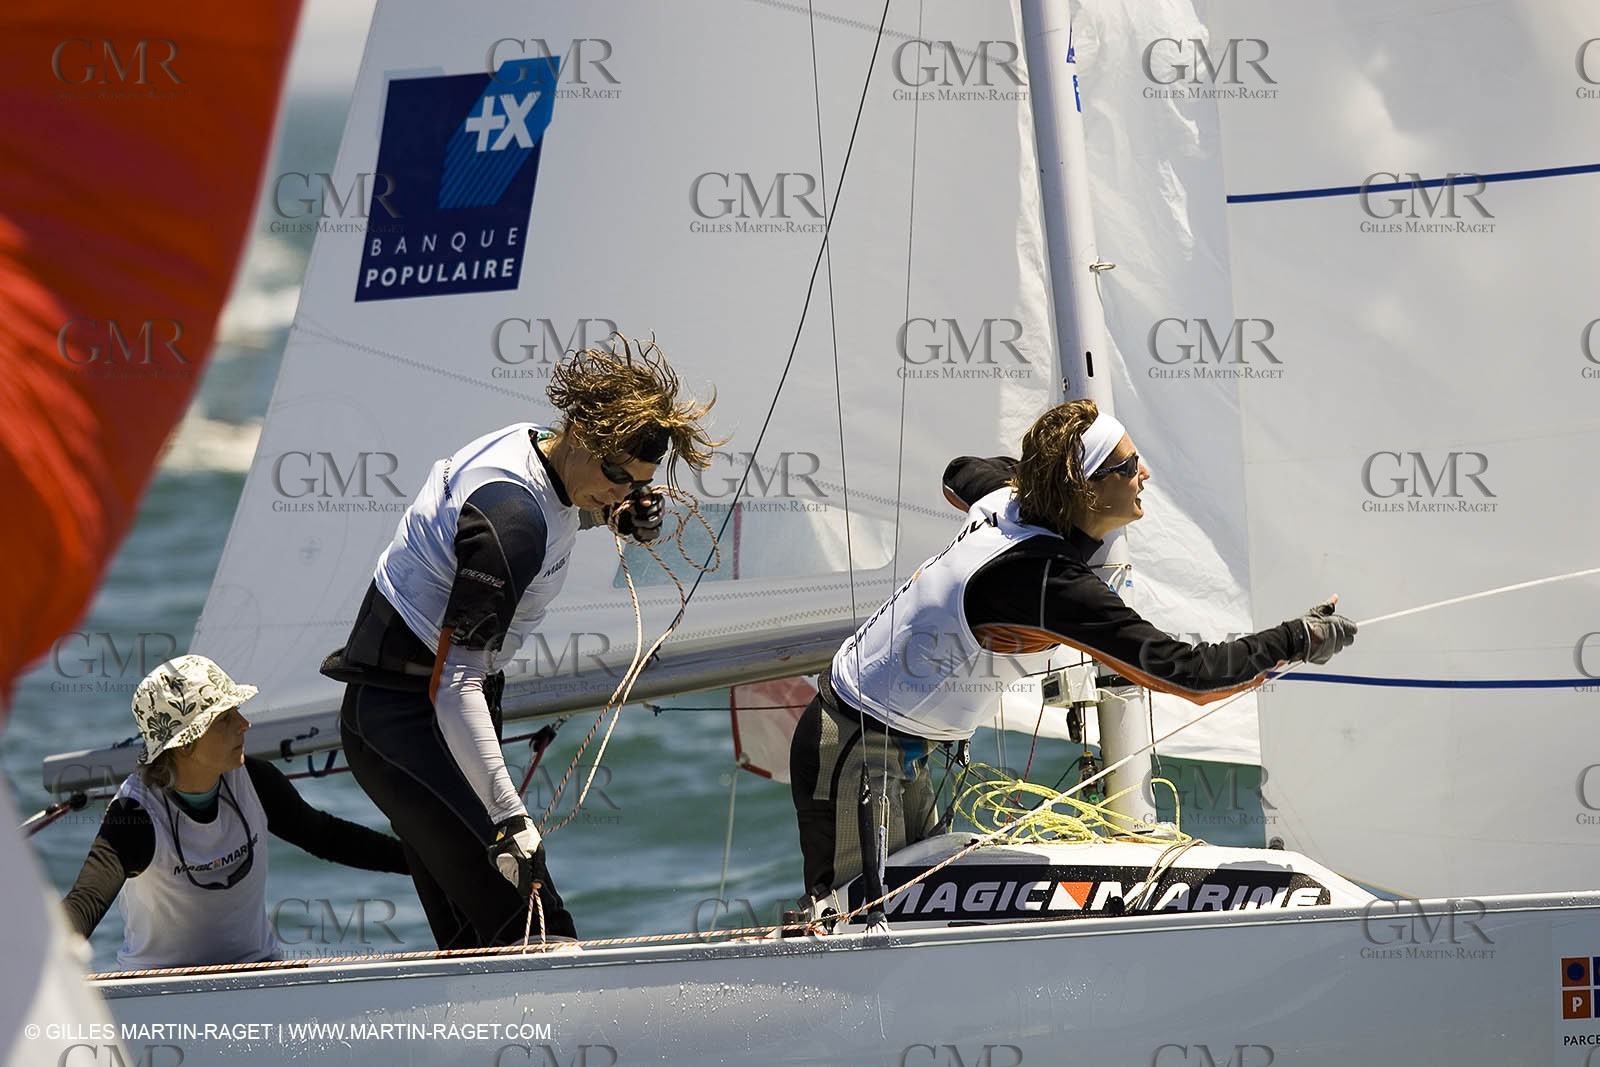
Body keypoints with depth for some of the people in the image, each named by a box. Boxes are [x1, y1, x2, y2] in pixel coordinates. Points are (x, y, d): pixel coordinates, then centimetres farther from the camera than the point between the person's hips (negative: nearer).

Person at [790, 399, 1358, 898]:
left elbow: (960, 476, 26)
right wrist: (1301, 638, -16)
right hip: (855, 756, -10)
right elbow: (1190, 674, -27)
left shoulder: (1006, 496, -3)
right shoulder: (1054, 586, -29)